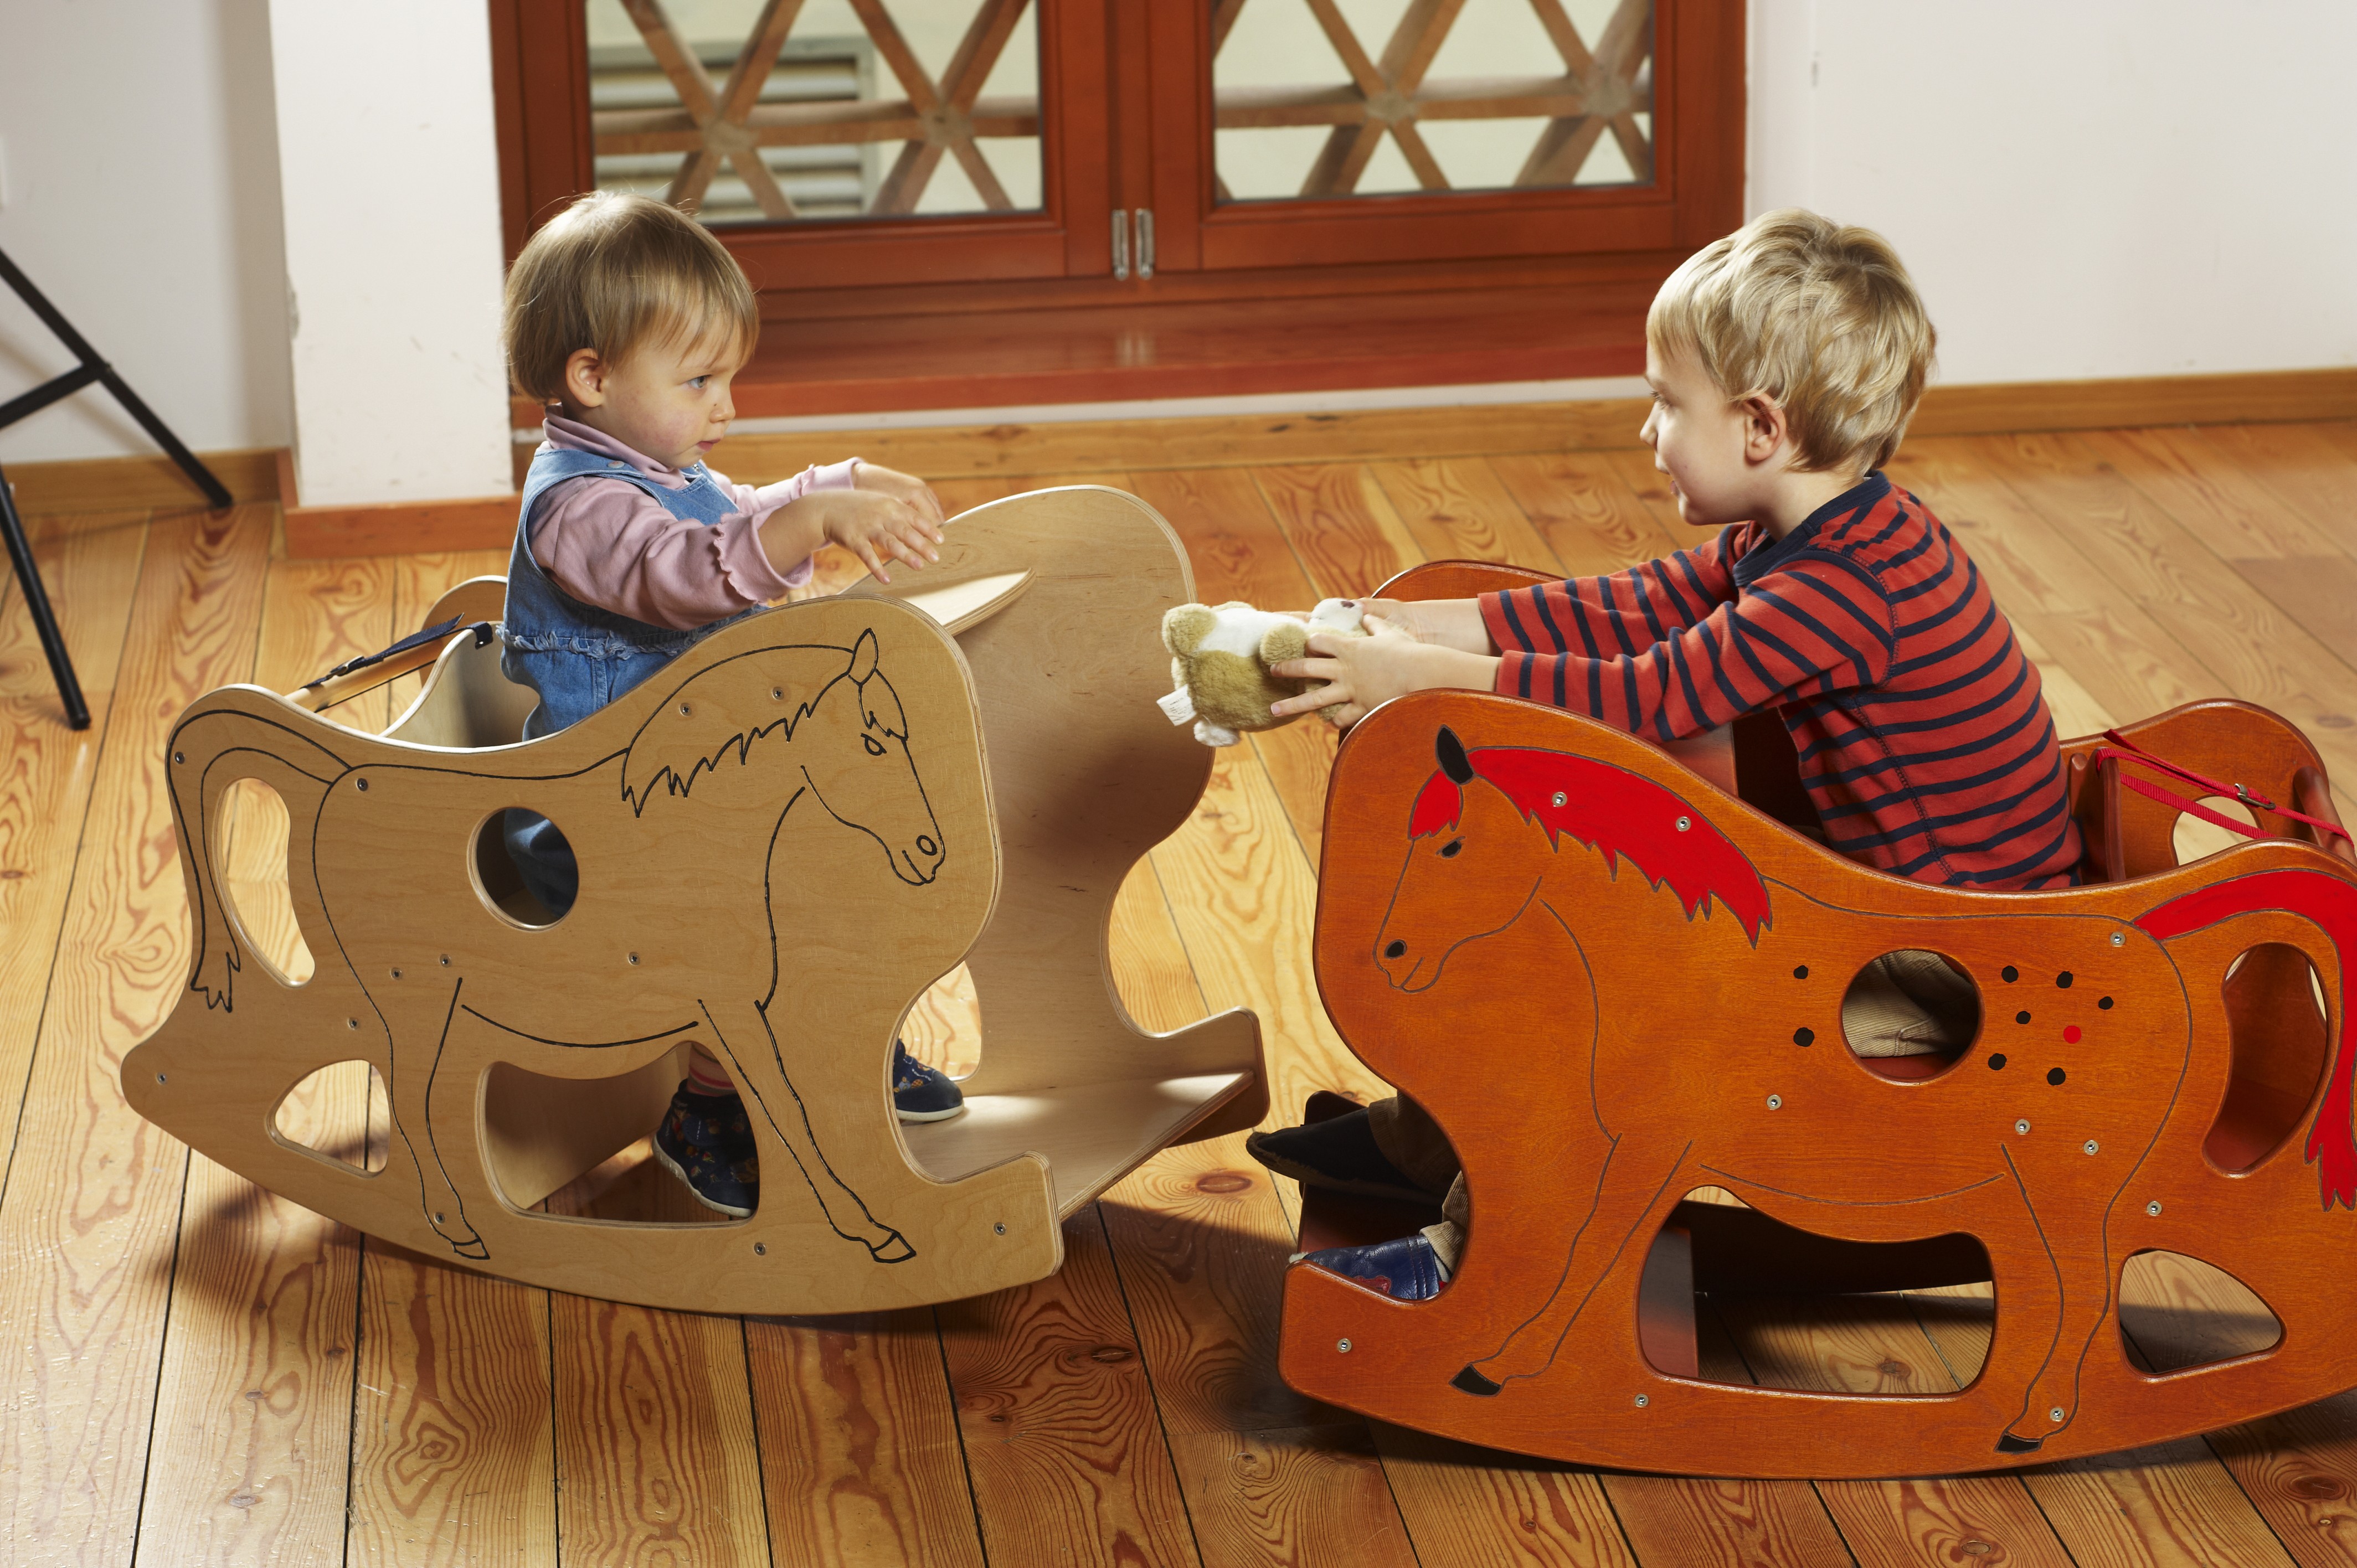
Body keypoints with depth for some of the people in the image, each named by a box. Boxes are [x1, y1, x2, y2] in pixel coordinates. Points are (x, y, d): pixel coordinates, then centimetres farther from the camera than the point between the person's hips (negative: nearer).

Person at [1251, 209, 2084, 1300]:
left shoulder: (1844, 592, -28)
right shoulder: (1825, 537, 4)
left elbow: (1643, 698, -27)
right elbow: (1635, 611, 7)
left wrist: (1431, 677, -22)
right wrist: (1438, 628, 0)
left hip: (1956, 972, -10)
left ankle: (1479, 1256, -4)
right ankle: (1425, 1137, 24)